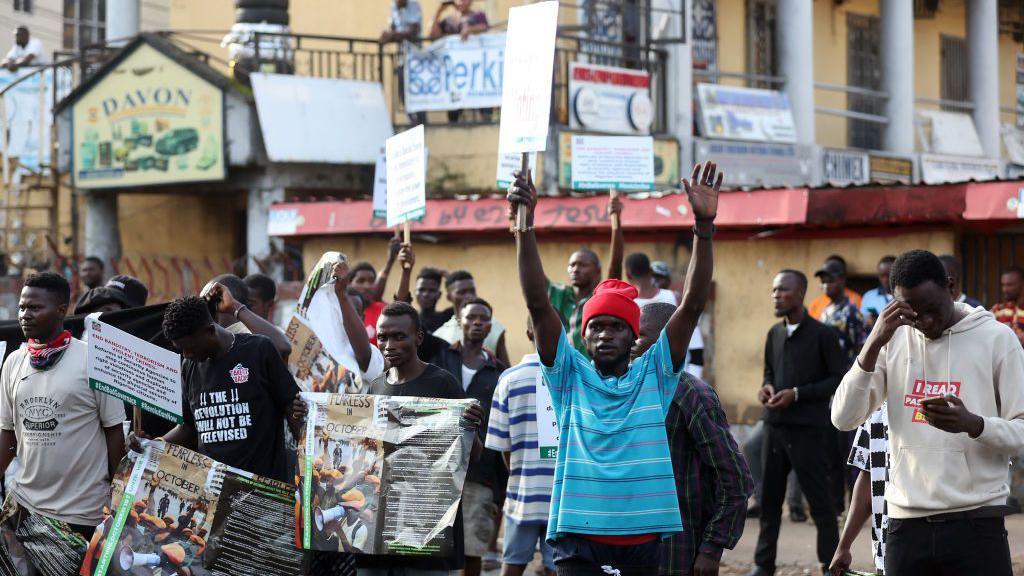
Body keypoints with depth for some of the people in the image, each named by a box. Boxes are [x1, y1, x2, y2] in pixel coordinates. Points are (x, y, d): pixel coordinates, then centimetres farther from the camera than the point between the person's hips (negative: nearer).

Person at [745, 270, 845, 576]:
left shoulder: (822, 334, -7)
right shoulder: (774, 334, 11)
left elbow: (840, 378, -8)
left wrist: (798, 394, -16)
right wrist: (766, 387, 0)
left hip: (808, 428, -6)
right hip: (775, 425, 6)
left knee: (819, 499, -1)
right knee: (769, 496, 10)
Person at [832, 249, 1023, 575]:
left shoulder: (996, 338, 0)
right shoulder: (892, 340, 9)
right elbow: (843, 419, 0)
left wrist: (972, 424, -22)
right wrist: (874, 344, -10)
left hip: (976, 524, -2)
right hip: (906, 524, 2)